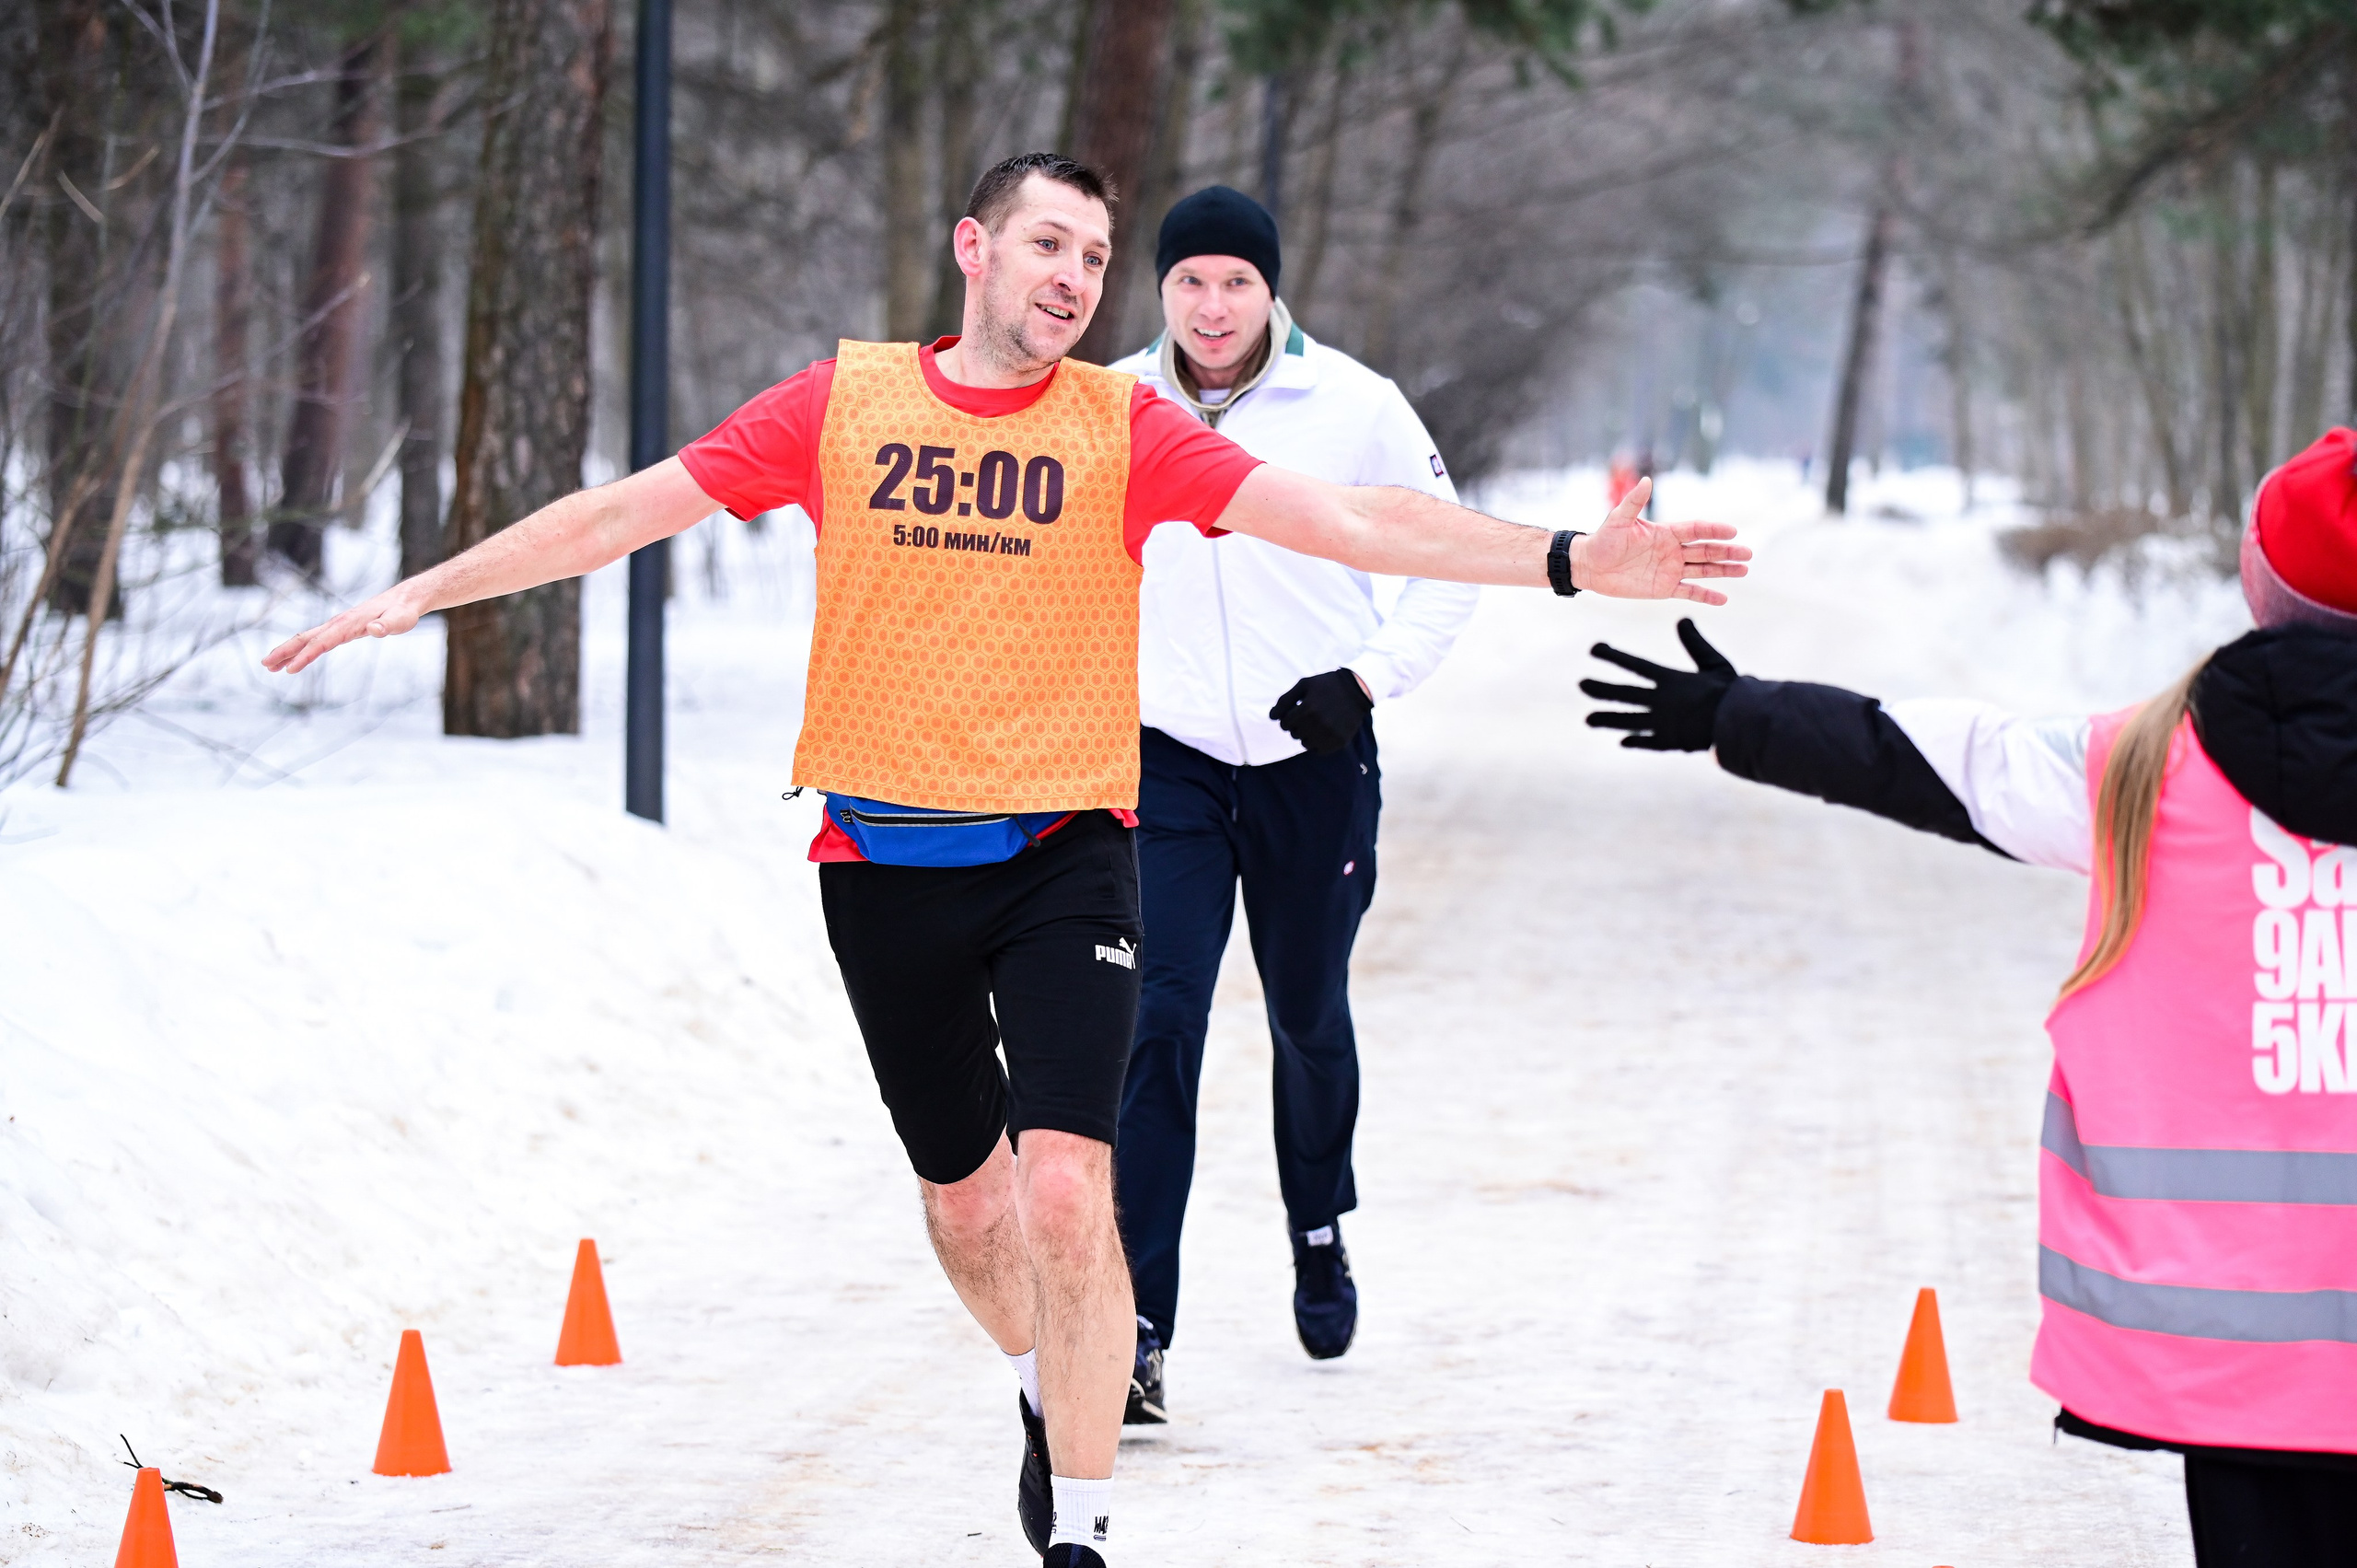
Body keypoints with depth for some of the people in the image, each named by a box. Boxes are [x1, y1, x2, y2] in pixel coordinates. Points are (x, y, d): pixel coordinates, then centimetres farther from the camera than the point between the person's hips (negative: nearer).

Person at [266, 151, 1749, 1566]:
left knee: (1067, 1188, -16)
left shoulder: (1122, 427, -1)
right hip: (884, 860, 2)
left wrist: (1565, 558, -19)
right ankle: (1051, 1390, 46)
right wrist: (419, 592, 5)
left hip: (1062, 851, -2)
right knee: (964, 1201, 15)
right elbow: (623, 512, 6)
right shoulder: (842, 403, 2)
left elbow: (1349, 519, -8)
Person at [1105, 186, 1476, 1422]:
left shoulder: (1354, 406, -7)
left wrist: (1372, 677, -10)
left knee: (1309, 1017, 16)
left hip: (1316, 764, 0)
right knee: (1157, 1019, -15)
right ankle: (1136, 1329, -17)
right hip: (1165, 760, 0)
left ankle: (1319, 1232, 45)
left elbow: (1451, 557, 2)